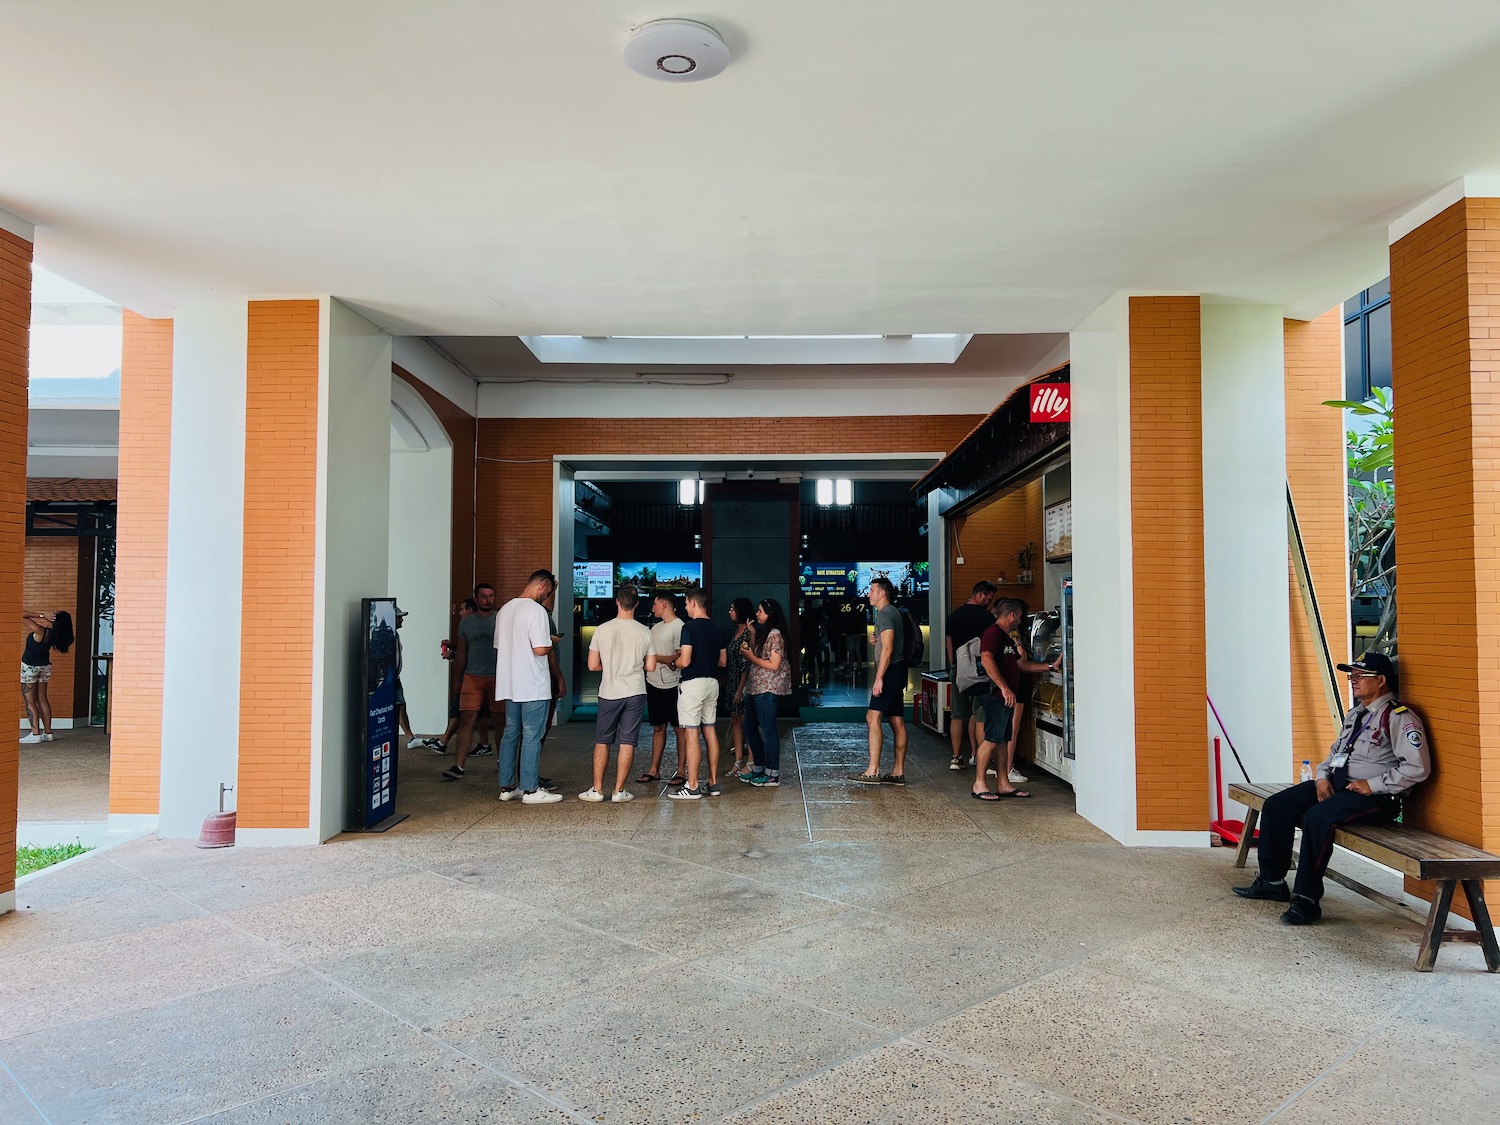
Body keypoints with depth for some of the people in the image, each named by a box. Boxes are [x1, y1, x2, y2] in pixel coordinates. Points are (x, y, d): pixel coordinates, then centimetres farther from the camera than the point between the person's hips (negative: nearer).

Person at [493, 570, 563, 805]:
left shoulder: (505, 609, 12)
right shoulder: (536, 610, -14)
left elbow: (498, 645, 18)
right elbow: (540, 649, -20)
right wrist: (551, 643, 0)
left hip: (509, 684, 8)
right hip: (533, 685, -8)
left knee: (510, 733, 13)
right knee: (532, 736, -2)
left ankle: (507, 787, 18)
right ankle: (530, 790, 2)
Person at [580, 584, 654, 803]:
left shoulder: (602, 629, -5)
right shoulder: (645, 632, -3)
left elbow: (592, 665, -2)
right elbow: (650, 666, 2)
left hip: (609, 693, 0)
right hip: (635, 693, 0)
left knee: (602, 741, 10)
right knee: (627, 743, 4)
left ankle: (597, 789, 11)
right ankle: (619, 791, 7)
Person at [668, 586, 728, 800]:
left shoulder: (690, 627, -13)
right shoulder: (717, 629, 10)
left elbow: (685, 661, -19)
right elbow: (723, 662, 15)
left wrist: (676, 660, 2)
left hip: (693, 683, -8)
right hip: (712, 682, 8)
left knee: (692, 735, -5)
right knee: (710, 732, 11)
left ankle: (692, 787, -3)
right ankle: (713, 783, 16)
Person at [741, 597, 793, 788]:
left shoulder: (775, 634, -13)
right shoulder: (764, 632, 17)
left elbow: (774, 665, -18)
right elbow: (757, 656, 12)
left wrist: (751, 657, -11)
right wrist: (752, 637, 4)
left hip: (767, 689, -10)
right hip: (757, 688, 10)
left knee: (768, 730, -5)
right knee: (750, 728, 14)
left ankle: (773, 775, 2)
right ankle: (760, 768, 23)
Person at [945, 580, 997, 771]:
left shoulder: (954, 616, 9)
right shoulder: (987, 617, -8)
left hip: (959, 670, 4)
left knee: (957, 716, 6)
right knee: (978, 714, 6)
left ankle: (956, 757, 6)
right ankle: (975, 754, 9)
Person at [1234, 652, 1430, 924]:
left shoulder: (1398, 717, -11)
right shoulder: (1355, 713, 18)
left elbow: (1418, 767, -19)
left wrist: (1373, 785, -18)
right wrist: (1322, 777, 5)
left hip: (1373, 796, -9)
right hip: (1335, 784, 9)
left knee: (1317, 817, -33)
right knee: (1276, 806, -2)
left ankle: (1306, 900, -23)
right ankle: (1272, 881, 9)